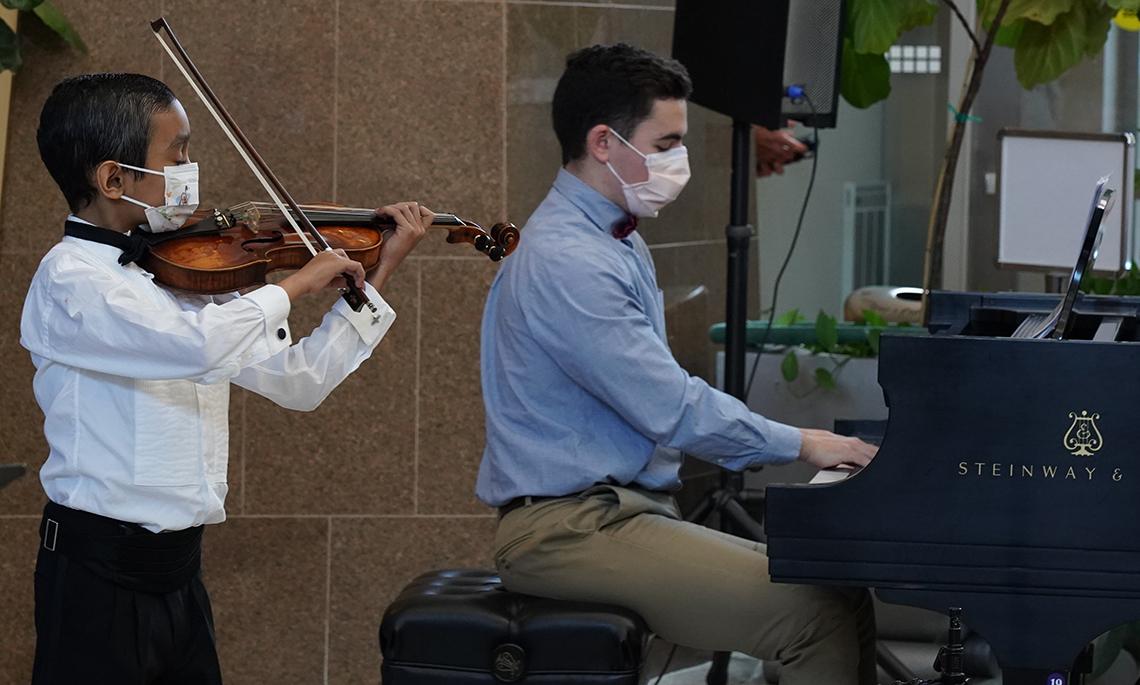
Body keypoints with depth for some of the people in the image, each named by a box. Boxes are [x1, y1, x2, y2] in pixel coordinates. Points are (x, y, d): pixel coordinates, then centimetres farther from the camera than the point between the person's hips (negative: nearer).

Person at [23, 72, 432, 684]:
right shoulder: (71, 279, -15)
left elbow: (299, 381, 14)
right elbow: (200, 346, -32)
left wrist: (377, 276, 9)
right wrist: (294, 284, -17)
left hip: (178, 568, 8)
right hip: (99, 572, -8)